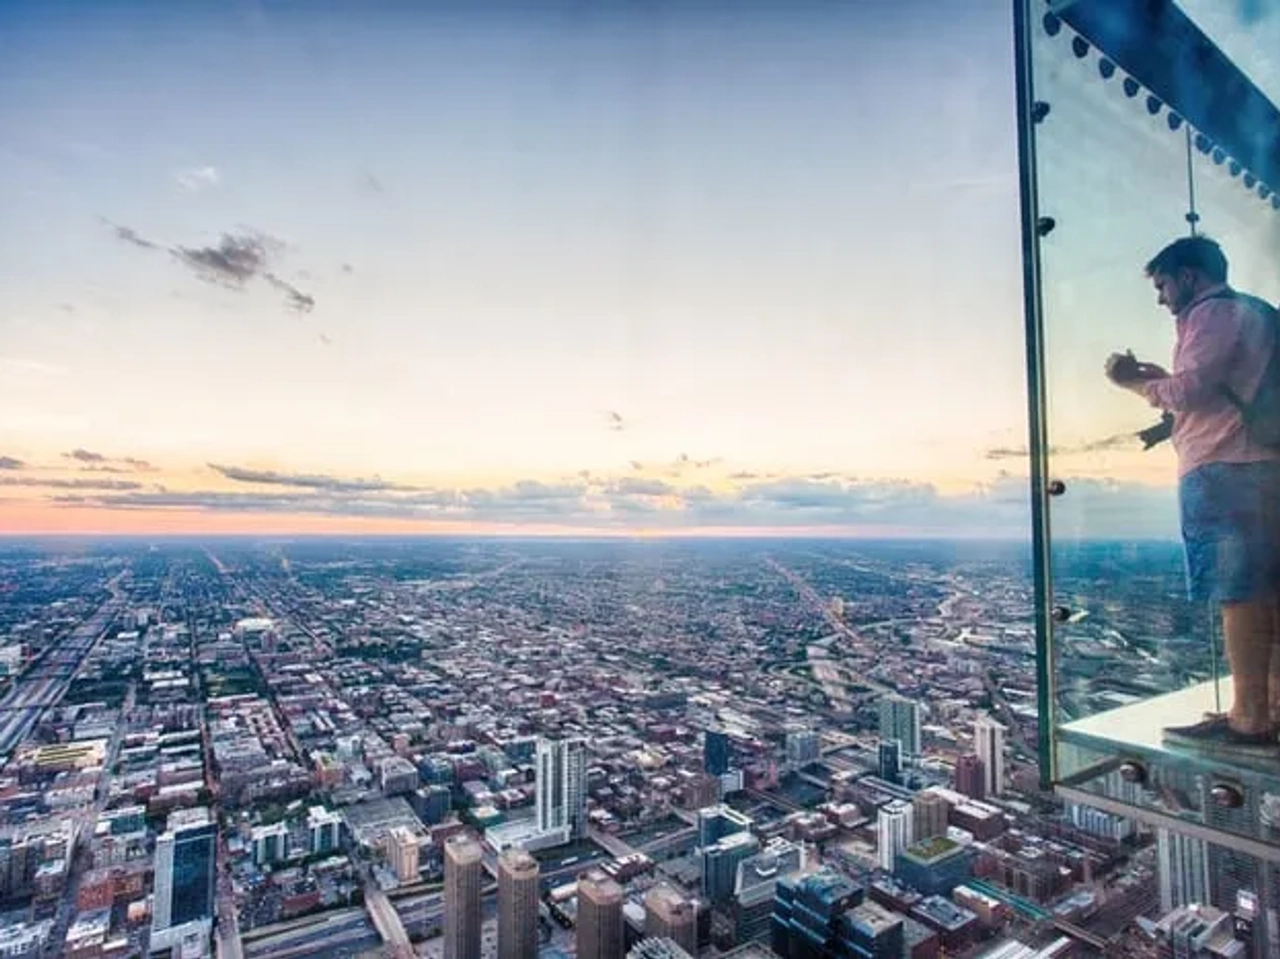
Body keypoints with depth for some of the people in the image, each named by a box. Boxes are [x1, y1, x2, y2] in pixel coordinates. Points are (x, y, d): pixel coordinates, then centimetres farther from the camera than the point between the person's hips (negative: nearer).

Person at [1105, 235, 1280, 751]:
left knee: (1238, 594, -9)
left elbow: (1190, 391, -16)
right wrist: (1159, 378, 22)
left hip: (1223, 471, -10)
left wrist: (1135, 381, 0)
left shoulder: (1212, 313, -5)